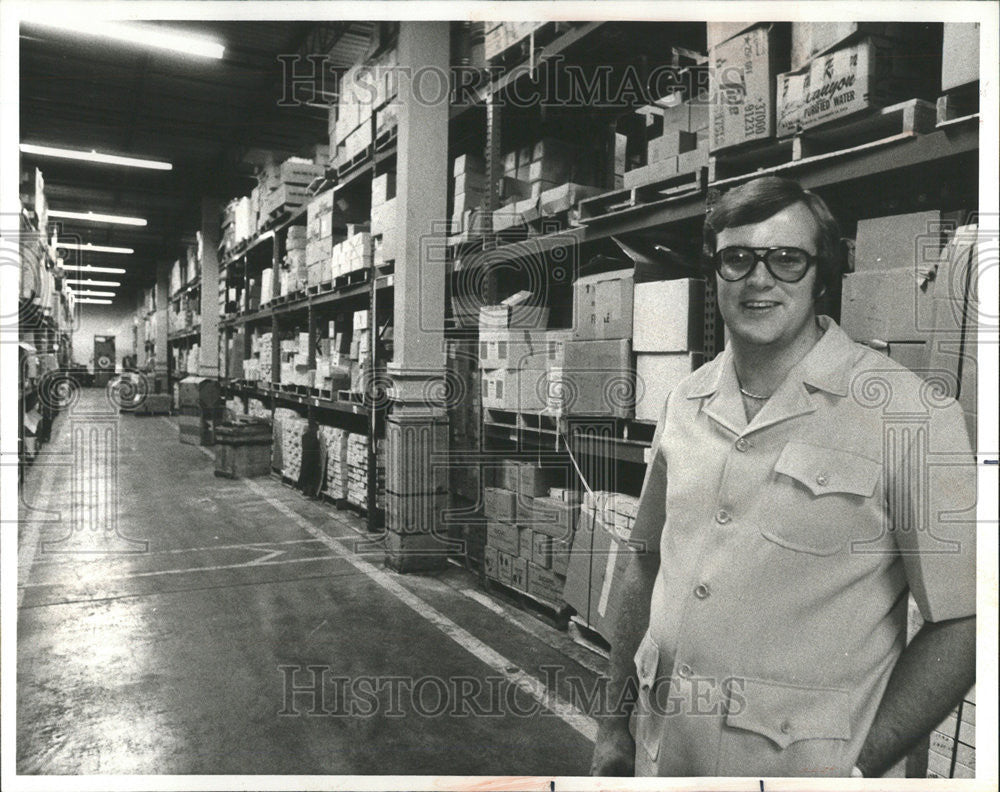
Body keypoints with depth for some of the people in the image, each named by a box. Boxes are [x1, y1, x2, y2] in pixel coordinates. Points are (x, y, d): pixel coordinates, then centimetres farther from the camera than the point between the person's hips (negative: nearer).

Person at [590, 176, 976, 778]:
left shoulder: (910, 413, -13)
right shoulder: (686, 403, 1)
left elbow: (962, 621, -10)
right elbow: (648, 564, 7)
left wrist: (858, 768, -14)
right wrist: (617, 726, 7)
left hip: (798, 765, -4)